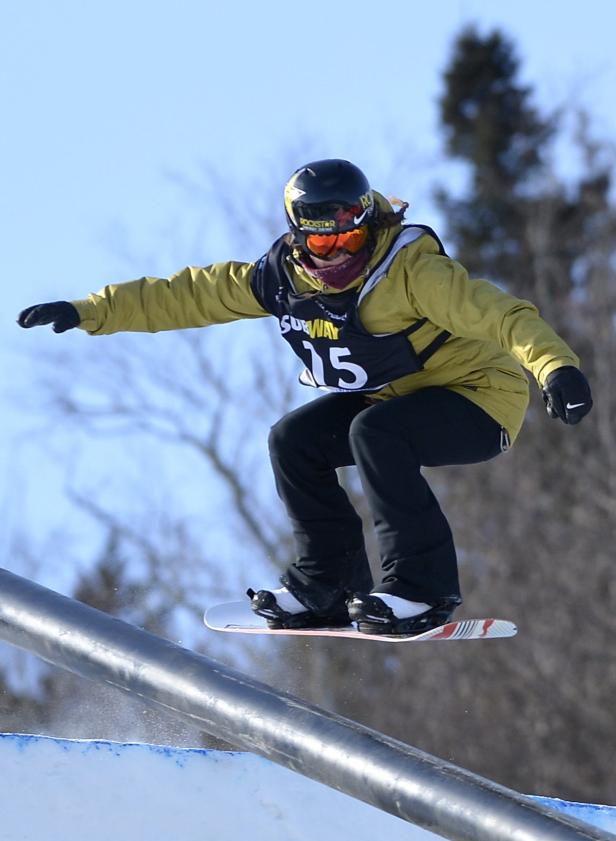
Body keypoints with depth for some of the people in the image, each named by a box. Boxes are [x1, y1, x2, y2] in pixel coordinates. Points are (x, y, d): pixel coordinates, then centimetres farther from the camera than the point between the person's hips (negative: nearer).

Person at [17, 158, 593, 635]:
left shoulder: (410, 269, -26)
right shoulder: (283, 277, -7)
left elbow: (499, 315, -36)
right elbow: (187, 295, 0)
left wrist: (556, 367, -54)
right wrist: (87, 312, -3)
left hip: (479, 398, -7)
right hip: (395, 398, 7)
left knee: (375, 432, -31)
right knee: (294, 440, -7)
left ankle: (422, 586, -24)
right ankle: (330, 584, 2)